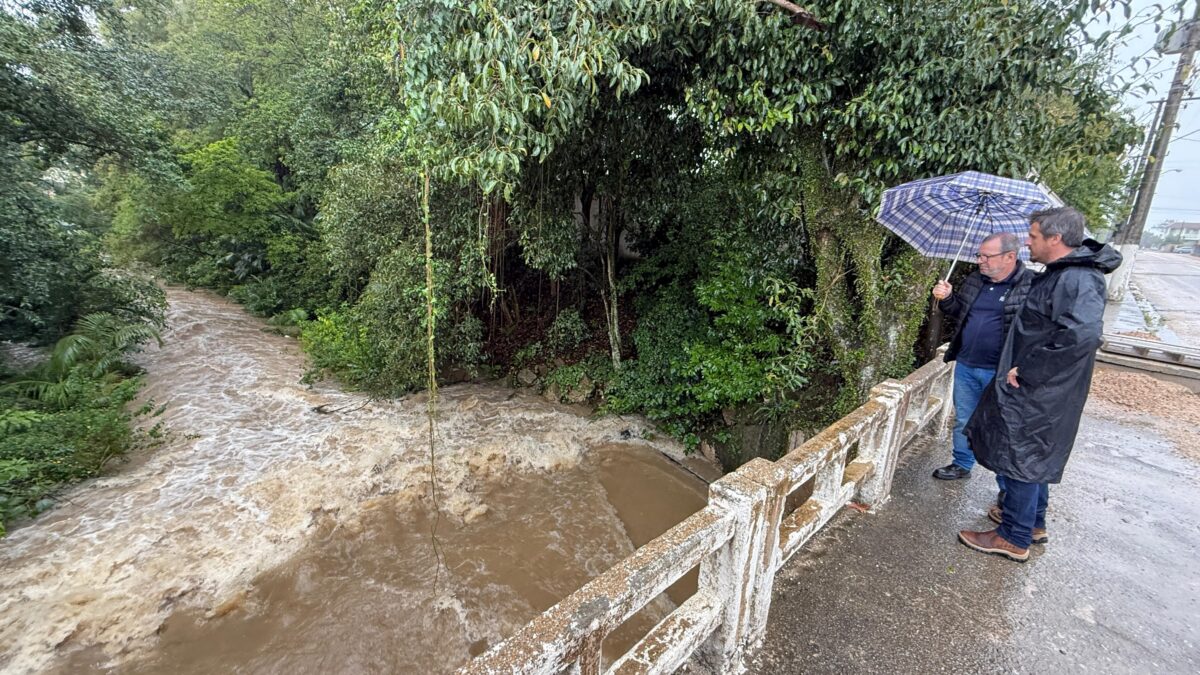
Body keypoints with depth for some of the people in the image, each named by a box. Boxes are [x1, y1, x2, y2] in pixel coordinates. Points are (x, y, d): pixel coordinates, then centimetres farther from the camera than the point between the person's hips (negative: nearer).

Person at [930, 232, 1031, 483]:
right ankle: (962, 464, 36)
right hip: (966, 366, 6)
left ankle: (1008, 485, 24)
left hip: (1000, 373, -5)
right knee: (963, 420, 18)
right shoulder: (974, 280, 7)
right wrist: (947, 298, -2)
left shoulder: (1030, 285, -12)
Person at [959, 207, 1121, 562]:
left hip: (1037, 394, -10)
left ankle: (1014, 539, 16)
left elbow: (1082, 335, -35)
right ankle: (1034, 523, 38)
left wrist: (1027, 371, -28)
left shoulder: (1078, 280, -22)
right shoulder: (1058, 274, 9)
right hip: (1033, 387, 10)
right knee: (1034, 459, 21)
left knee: (1021, 460, 2)